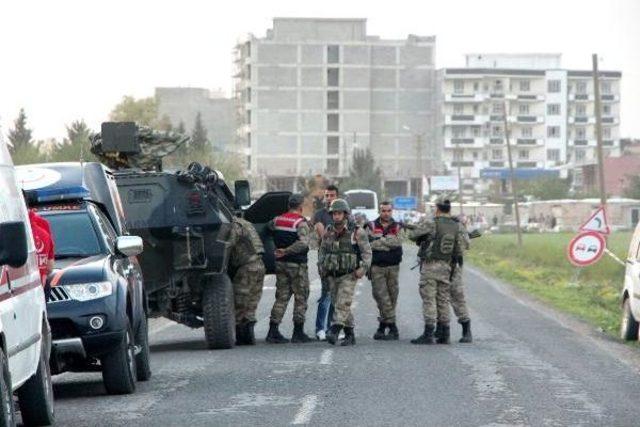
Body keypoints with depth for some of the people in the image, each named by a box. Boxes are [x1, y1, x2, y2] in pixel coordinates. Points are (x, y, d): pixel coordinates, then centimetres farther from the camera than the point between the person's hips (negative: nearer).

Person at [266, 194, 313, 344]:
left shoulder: (277, 220, 7)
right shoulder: (301, 223, -12)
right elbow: (303, 243, -26)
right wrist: (286, 251, -23)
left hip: (280, 263, 6)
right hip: (297, 264, -6)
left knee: (281, 297, 9)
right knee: (301, 298, 5)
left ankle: (273, 331, 1)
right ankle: (298, 333, 6)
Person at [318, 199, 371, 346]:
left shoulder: (356, 232, -6)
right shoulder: (328, 232, 7)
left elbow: (367, 252, -5)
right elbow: (322, 250, 18)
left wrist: (363, 268, -18)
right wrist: (321, 265, 3)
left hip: (349, 275, -5)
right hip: (332, 276, 5)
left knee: (343, 304, -17)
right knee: (338, 304, 7)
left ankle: (334, 331, -27)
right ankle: (350, 335, 15)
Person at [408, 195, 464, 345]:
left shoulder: (431, 224, -12)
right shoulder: (455, 227, 5)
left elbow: (412, 235, -3)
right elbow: (459, 251, 9)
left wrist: (422, 239, 18)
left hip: (430, 266, -5)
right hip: (445, 267, 5)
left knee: (429, 300, -6)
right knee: (443, 300, 11)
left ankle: (428, 334, -11)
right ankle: (444, 335, 10)